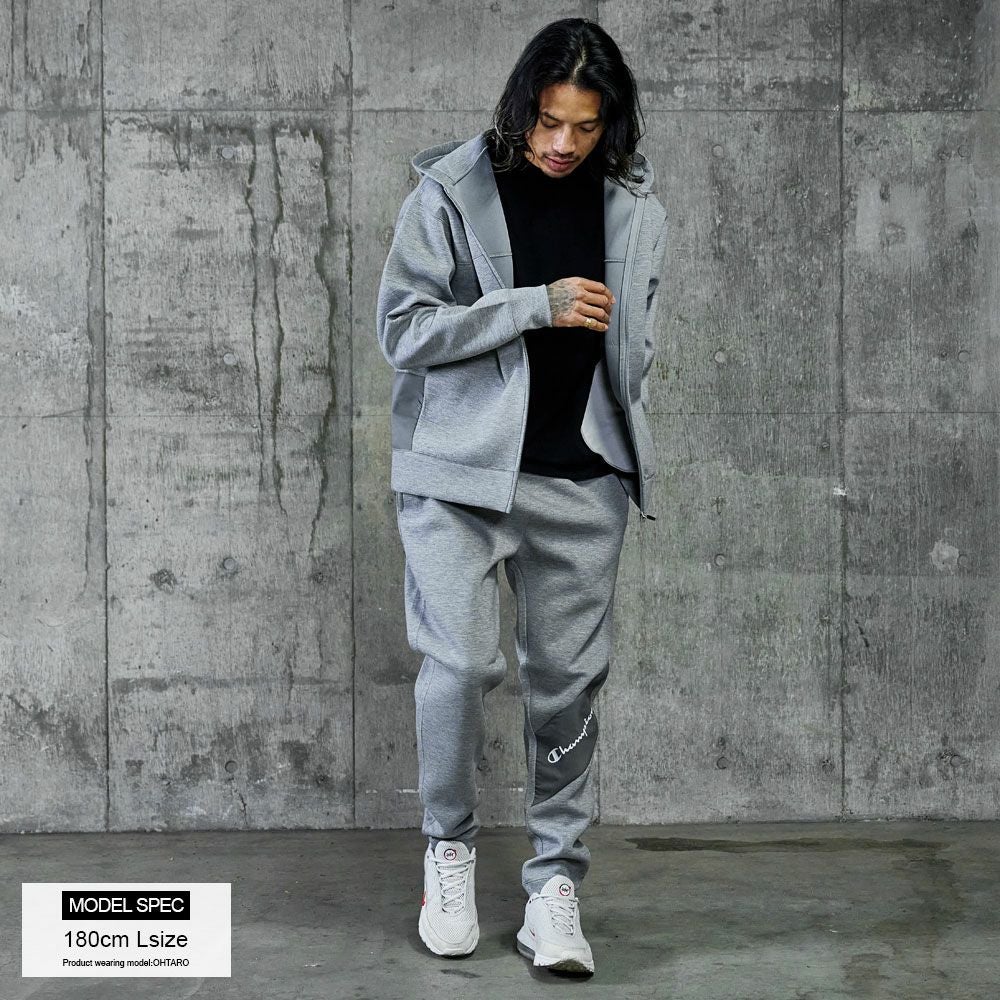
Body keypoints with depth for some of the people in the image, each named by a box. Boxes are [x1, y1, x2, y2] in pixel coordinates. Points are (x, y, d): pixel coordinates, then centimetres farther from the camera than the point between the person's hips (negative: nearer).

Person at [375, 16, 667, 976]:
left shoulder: (634, 207, 7)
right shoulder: (451, 192, -5)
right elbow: (402, 328, -8)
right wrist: (536, 306, -15)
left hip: (582, 475, 3)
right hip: (461, 466, -3)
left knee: (568, 679, 3)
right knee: (462, 660, -13)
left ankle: (555, 884, 14)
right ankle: (449, 843, 13)